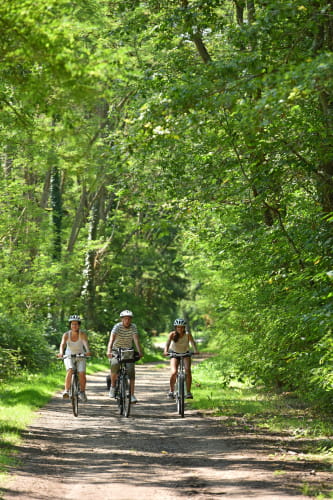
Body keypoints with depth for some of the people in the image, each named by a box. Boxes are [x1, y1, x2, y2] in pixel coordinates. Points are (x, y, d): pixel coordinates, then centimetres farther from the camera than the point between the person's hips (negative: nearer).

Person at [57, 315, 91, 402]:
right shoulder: (66, 334, -15)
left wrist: (88, 351, -53)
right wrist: (61, 353, -50)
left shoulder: (82, 334, -16)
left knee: (82, 373, -16)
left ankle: (82, 392, 8)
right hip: (69, 356, 0)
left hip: (80, 356, 0)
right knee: (70, 370, -28)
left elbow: (86, 343, -33)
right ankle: (66, 390, -22)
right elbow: (62, 344, -30)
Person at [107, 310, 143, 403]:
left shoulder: (133, 327, -10)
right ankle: (113, 385, -5)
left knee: (131, 370, -17)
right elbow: (112, 338, -32)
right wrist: (109, 351, -49)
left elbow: (136, 339, -23)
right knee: (115, 364, -30)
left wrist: (139, 351, -39)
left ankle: (132, 395, -15)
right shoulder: (117, 326, -17)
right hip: (116, 350, -2)